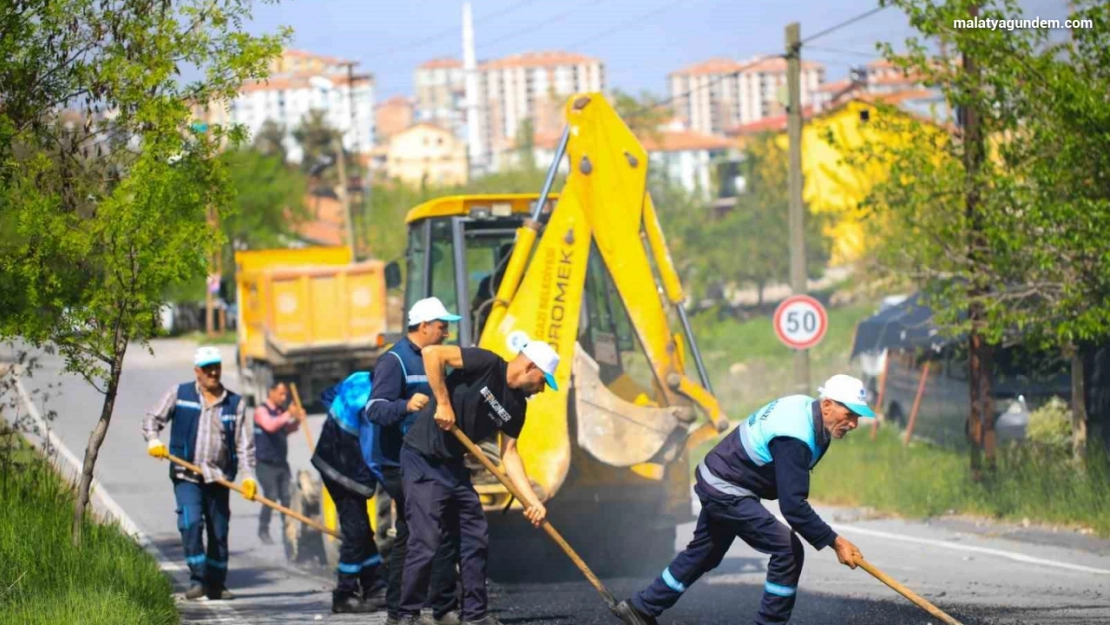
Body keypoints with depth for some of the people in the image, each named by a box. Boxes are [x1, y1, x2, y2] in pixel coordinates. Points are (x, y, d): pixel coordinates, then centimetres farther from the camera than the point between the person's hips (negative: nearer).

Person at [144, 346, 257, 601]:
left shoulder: (235, 403, 8)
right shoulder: (179, 394, 4)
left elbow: (244, 443, 5)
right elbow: (153, 419, 9)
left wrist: (248, 476, -6)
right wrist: (153, 441, -12)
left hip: (219, 479, 2)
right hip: (186, 476, -2)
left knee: (219, 532, 5)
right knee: (191, 524, -19)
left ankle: (216, 585, 17)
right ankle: (197, 579, -13)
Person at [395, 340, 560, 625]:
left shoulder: (517, 406, 8)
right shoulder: (487, 364, -15)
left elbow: (509, 454, 10)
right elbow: (433, 353, -22)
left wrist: (532, 501, 1)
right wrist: (443, 402, -22)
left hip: (454, 466, 9)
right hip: (423, 460, -9)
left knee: (476, 538, 10)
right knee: (425, 543, -10)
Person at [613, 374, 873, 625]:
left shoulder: (803, 406, -3)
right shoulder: (794, 439, -32)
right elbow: (793, 505, -35)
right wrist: (835, 542, -32)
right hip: (726, 493, -10)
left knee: (704, 553, 25)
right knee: (788, 551, -14)